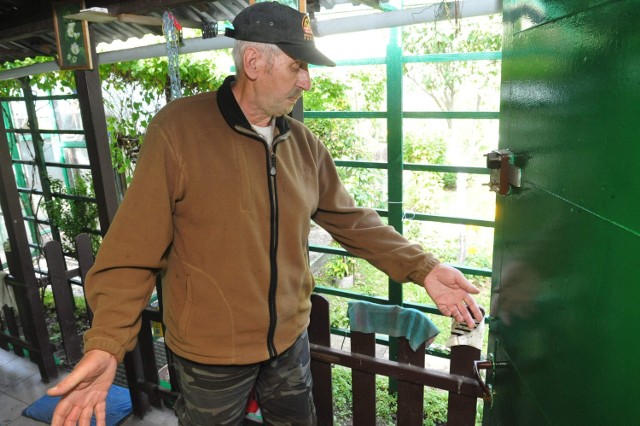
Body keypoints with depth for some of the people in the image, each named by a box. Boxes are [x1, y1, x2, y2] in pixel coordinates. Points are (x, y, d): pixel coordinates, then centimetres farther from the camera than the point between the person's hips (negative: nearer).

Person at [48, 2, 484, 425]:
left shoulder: (304, 143, -3)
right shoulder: (178, 131, -18)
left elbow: (351, 220, 1)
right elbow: (135, 249, -17)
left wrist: (423, 268, -6)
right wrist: (105, 345, -25)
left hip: (290, 340, 5)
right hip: (210, 351, -4)